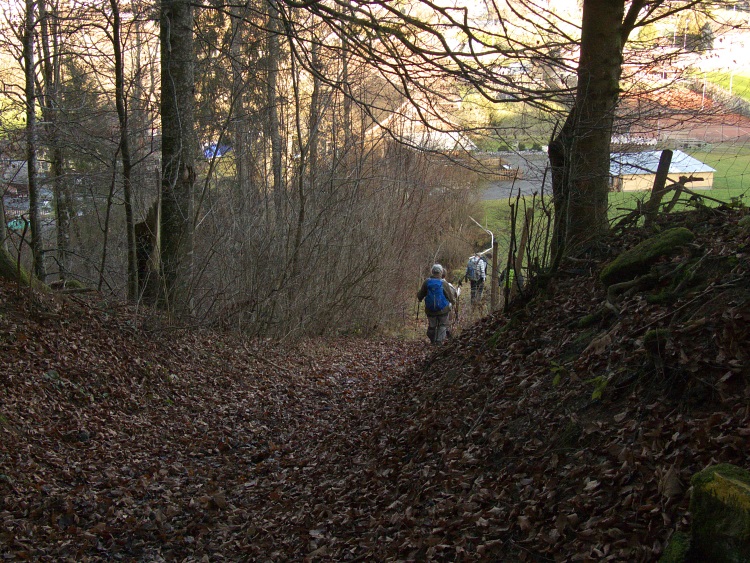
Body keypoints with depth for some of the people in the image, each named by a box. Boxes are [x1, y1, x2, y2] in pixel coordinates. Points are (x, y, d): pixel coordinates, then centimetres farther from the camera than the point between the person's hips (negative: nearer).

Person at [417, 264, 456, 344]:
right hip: (443, 309, -2)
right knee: (442, 325, 15)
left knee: (431, 326, 17)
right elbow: (450, 297, -5)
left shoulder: (427, 282, -8)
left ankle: (432, 341, 31)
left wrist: (420, 298, 26)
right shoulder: (444, 283, -14)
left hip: (430, 310, 2)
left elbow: (420, 295, 3)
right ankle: (439, 341, 9)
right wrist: (453, 301, 17)